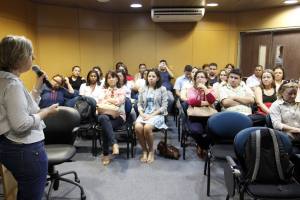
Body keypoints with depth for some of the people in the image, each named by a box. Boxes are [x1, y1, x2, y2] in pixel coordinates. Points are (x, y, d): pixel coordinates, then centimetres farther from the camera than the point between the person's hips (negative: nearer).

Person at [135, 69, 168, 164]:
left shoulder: (162, 89, 3)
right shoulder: (143, 89, 13)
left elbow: (164, 106, -3)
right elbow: (139, 104, 12)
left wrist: (152, 115, -13)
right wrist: (142, 113, -9)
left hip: (157, 114, -3)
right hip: (144, 114, 3)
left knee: (147, 127, -34)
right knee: (138, 127, -30)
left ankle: (151, 150, -7)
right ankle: (144, 150, -7)